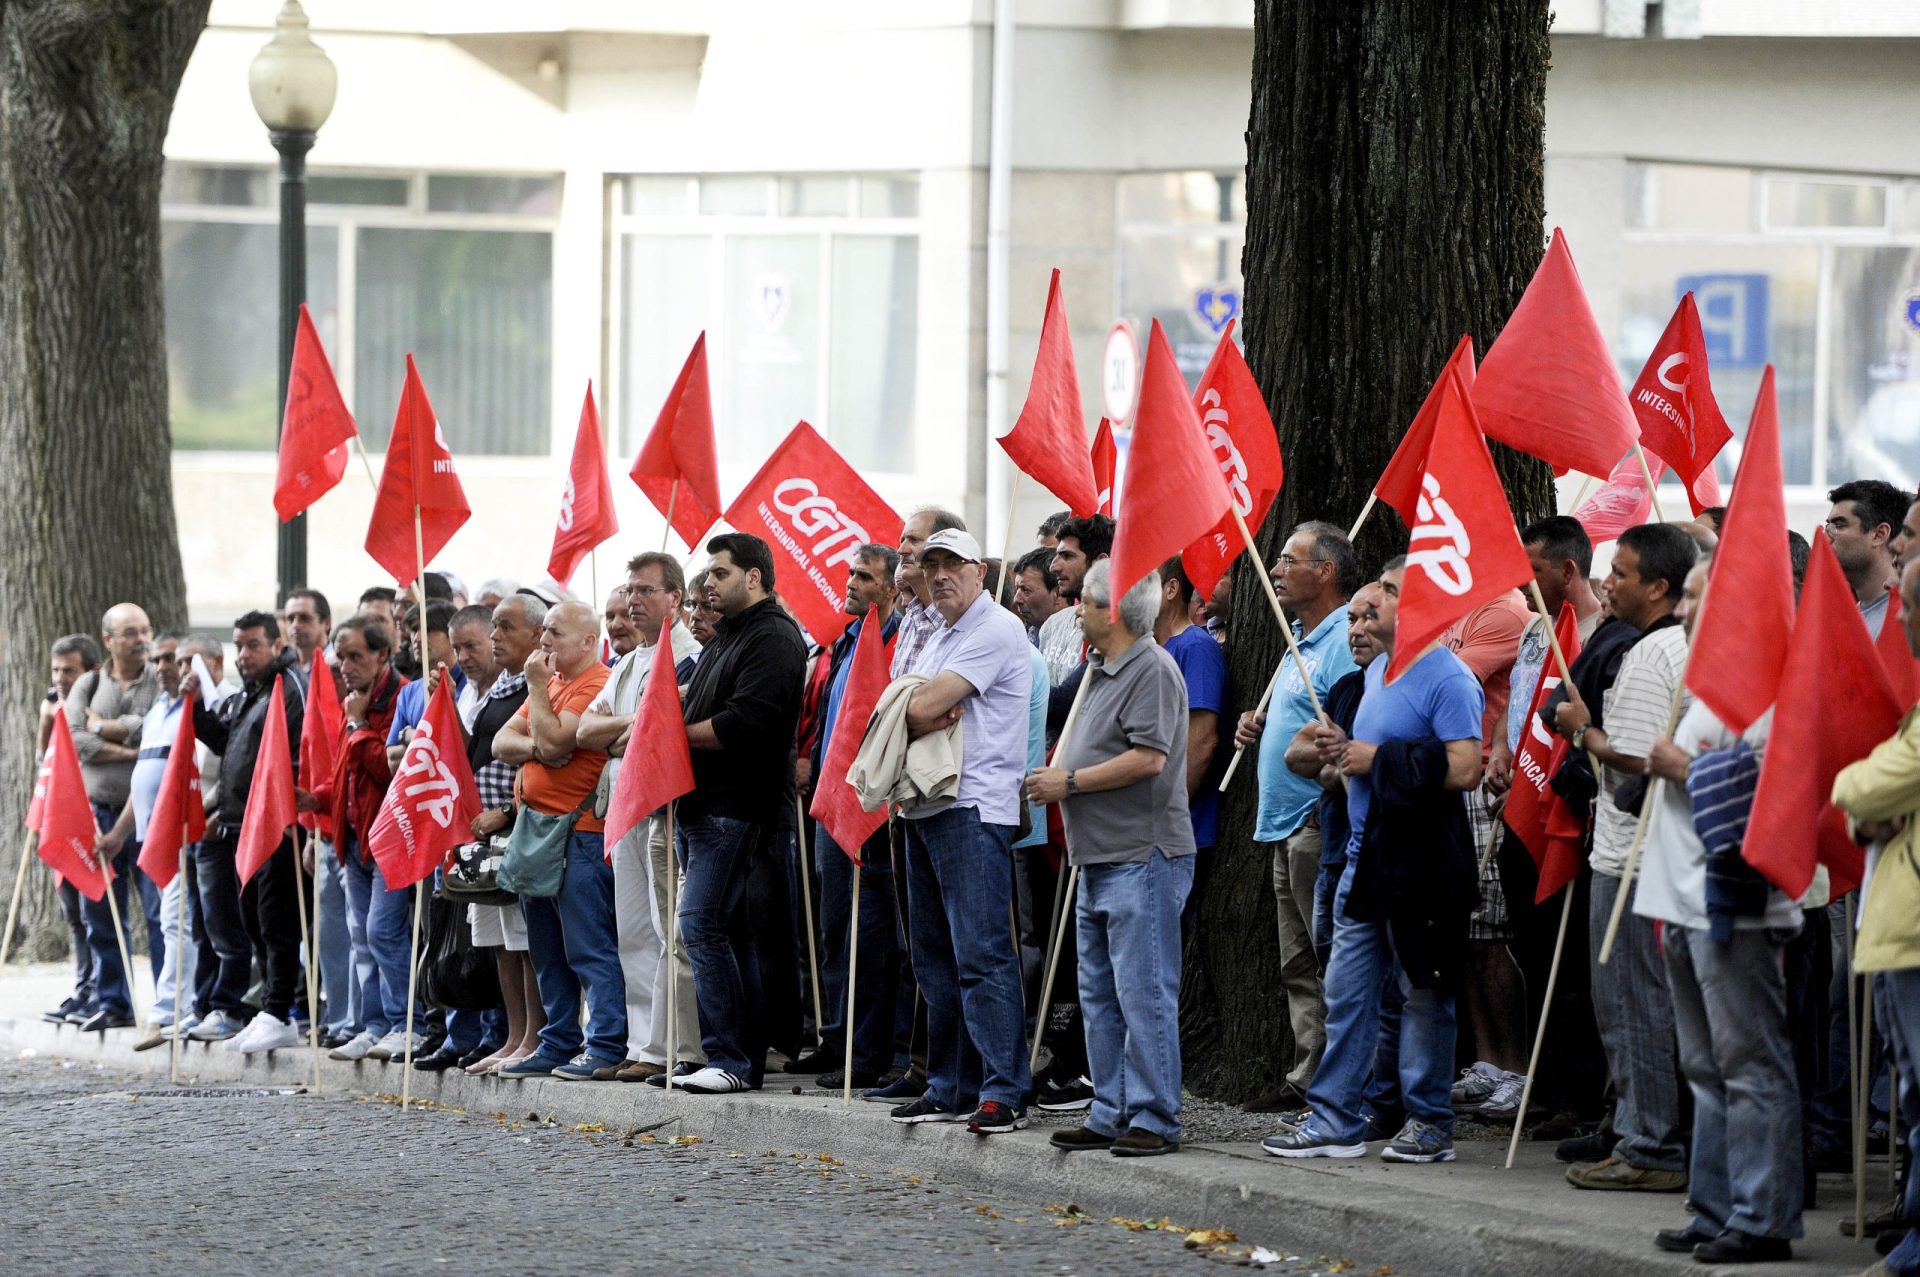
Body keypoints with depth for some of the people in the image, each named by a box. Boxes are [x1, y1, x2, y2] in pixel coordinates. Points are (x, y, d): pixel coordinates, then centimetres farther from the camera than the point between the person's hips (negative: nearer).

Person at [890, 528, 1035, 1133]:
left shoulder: (996, 630, -9)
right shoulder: (937, 639, 22)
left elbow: (920, 708, -16)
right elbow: (909, 710, 13)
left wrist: (926, 711, 6)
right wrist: (934, 716, -8)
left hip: (973, 809, -10)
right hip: (925, 809, 10)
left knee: (981, 953, -14)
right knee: (935, 957, 11)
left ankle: (1004, 1092, -16)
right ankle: (950, 1087, 16)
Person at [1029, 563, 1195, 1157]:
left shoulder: (1153, 670, -13)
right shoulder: (1103, 672, 19)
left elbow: (1148, 757, -21)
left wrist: (1071, 781, -14)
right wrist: (1055, 775, 10)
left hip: (1142, 858, -11)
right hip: (1099, 860, 11)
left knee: (1144, 994, -9)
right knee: (1099, 996, 12)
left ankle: (1154, 1120, -7)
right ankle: (1110, 1114, 17)